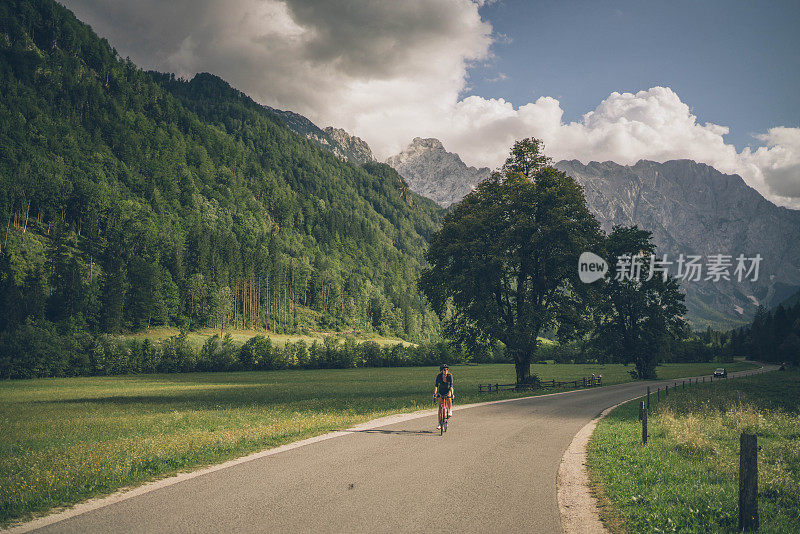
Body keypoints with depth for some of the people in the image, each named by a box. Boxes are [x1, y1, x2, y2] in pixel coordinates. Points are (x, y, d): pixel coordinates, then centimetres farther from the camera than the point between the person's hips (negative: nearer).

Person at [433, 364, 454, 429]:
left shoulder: (450, 376, -24)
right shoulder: (439, 376, -20)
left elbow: (451, 385, -32)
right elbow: (436, 385, -24)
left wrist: (452, 394, -44)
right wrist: (435, 393, -38)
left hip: (448, 390, -1)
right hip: (441, 391, 1)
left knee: (449, 398, -37)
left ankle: (450, 411, -17)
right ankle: (440, 423, 3)